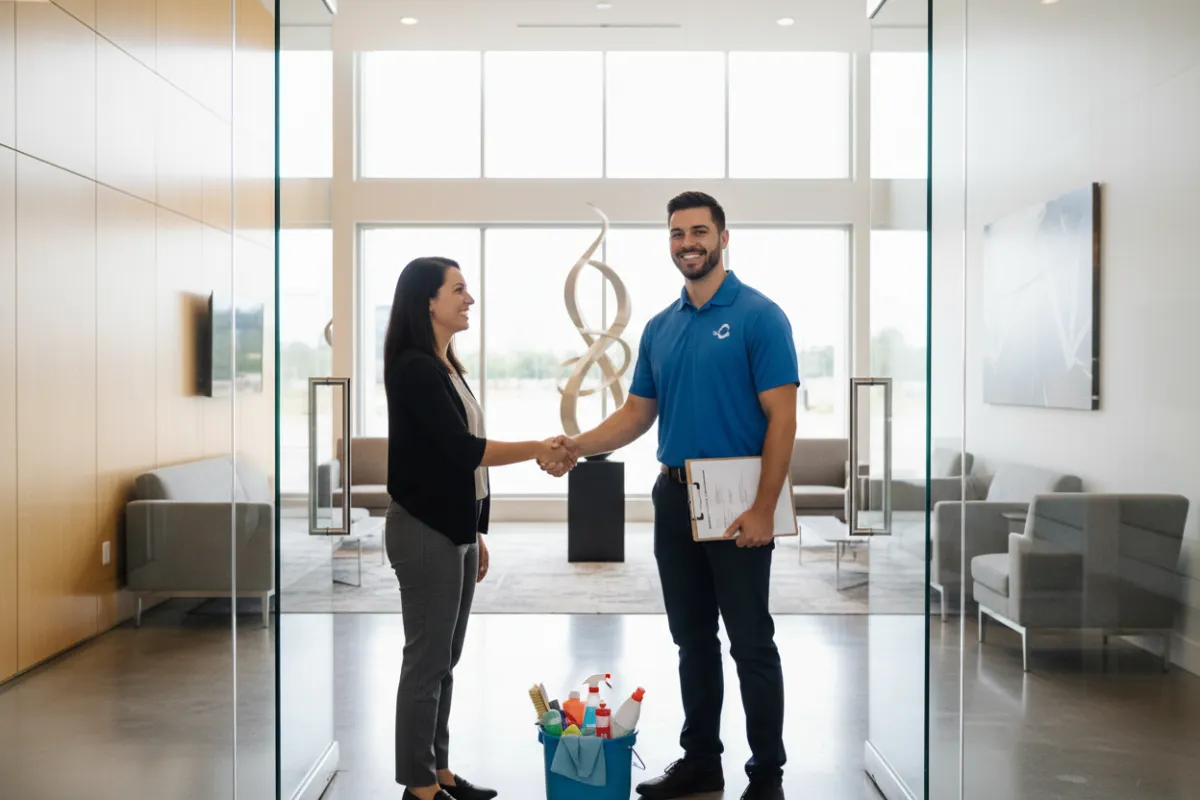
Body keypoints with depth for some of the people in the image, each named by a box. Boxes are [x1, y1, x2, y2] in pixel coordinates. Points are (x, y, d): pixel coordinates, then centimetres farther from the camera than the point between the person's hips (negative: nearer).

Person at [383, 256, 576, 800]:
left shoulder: (446, 366, 13)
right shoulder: (412, 368, -15)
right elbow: (461, 449, -20)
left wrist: (475, 534, 17)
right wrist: (537, 450, -14)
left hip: (454, 529, 9)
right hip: (423, 532, -9)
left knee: (446, 659, 14)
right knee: (426, 659, 0)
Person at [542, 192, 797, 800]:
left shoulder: (758, 317, -9)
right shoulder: (659, 328, 11)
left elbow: (781, 417, -13)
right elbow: (637, 414, 12)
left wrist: (763, 510, -19)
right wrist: (577, 446, -5)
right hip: (673, 499, 6)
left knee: (751, 643, 2)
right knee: (692, 639, 14)